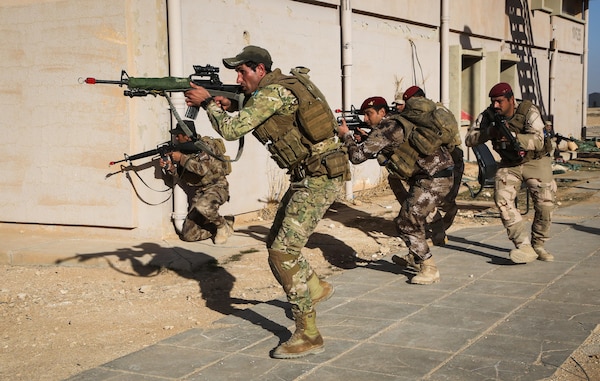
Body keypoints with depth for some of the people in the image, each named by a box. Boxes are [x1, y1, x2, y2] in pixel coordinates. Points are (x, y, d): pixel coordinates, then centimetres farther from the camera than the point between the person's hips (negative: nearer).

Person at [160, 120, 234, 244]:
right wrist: (170, 167, -6)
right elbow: (182, 179, 11)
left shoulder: (206, 145, -13)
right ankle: (219, 229, 15)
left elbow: (202, 169, -29)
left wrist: (181, 158, -20)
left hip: (216, 187, -7)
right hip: (199, 192, 7)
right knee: (188, 235, -5)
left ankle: (224, 226, -12)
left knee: (202, 206, -41)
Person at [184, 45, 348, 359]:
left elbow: (231, 130, -20)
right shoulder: (273, 91, 14)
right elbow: (245, 124, 24)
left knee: (283, 251, -12)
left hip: (320, 177, -10)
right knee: (277, 245, 18)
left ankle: (308, 335, -8)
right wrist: (229, 107, 7)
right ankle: (316, 289, 40)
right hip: (307, 177, 10)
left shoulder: (273, 92, -16)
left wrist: (207, 101, -6)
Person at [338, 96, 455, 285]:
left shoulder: (385, 129, -13)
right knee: (411, 218, 23)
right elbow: (373, 152, 30)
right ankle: (414, 258, 41)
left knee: (408, 222, -9)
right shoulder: (393, 125, 17)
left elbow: (358, 156, -13)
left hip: (433, 179, -11)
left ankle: (429, 269, -4)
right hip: (433, 177, 11)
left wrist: (346, 135, 3)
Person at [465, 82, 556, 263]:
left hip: (535, 162, -2)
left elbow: (538, 141, -32)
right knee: (502, 198, -20)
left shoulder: (528, 111, -20)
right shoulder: (488, 116, -10)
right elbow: (469, 140, -14)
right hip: (509, 165, 2)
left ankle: (538, 245, 9)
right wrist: (490, 132, -31)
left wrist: (512, 136, -47)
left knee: (545, 202, -13)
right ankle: (525, 247, -22)